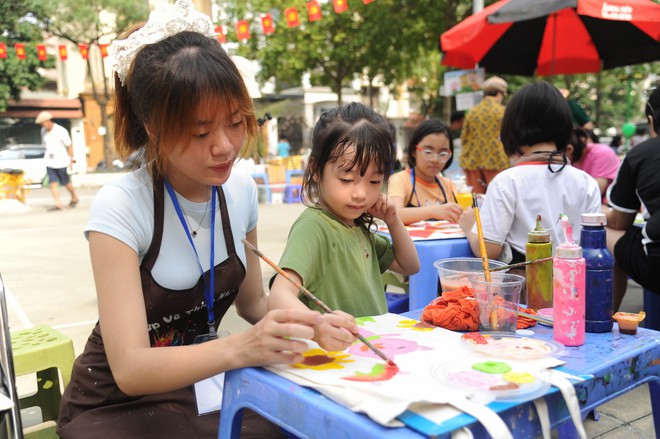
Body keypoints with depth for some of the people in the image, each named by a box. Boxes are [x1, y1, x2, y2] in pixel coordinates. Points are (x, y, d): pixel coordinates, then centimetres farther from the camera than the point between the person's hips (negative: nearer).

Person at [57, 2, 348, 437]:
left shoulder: (241, 190, -7)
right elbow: (130, 368, -27)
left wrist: (305, 322, -15)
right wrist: (240, 347, -44)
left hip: (201, 382, 5)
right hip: (116, 403, -4)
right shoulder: (120, 207, -23)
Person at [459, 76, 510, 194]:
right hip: (496, 161, -3)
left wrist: (465, 161, 21)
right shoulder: (502, 111, -4)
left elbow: (464, 139, 11)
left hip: (473, 161, 4)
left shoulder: (472, 111, 6)